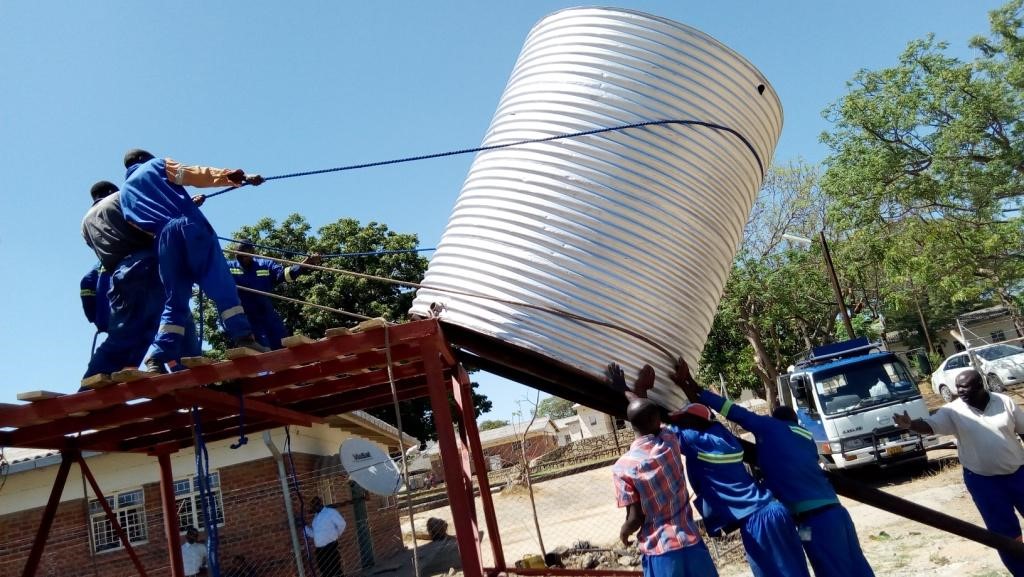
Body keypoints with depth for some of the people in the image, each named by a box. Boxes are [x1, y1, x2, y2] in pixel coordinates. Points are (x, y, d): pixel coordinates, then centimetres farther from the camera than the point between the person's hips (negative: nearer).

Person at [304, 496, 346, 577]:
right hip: (319, 548, 8)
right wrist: (304, 527, 8)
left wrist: (335, 535, 2)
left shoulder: (330, 512, -6)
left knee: (335, 570, -7)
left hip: (330, 546, -8)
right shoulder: (316, 516, 19)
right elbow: (314, 533, 20)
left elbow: (341, 524, -10)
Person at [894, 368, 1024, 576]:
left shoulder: (1004, 402, -4)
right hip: (983, 479, -1)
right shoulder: (954, 411, -9)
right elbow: (930, 425, -22)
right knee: (1004, 529, 4)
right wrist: (910, 424, -43)